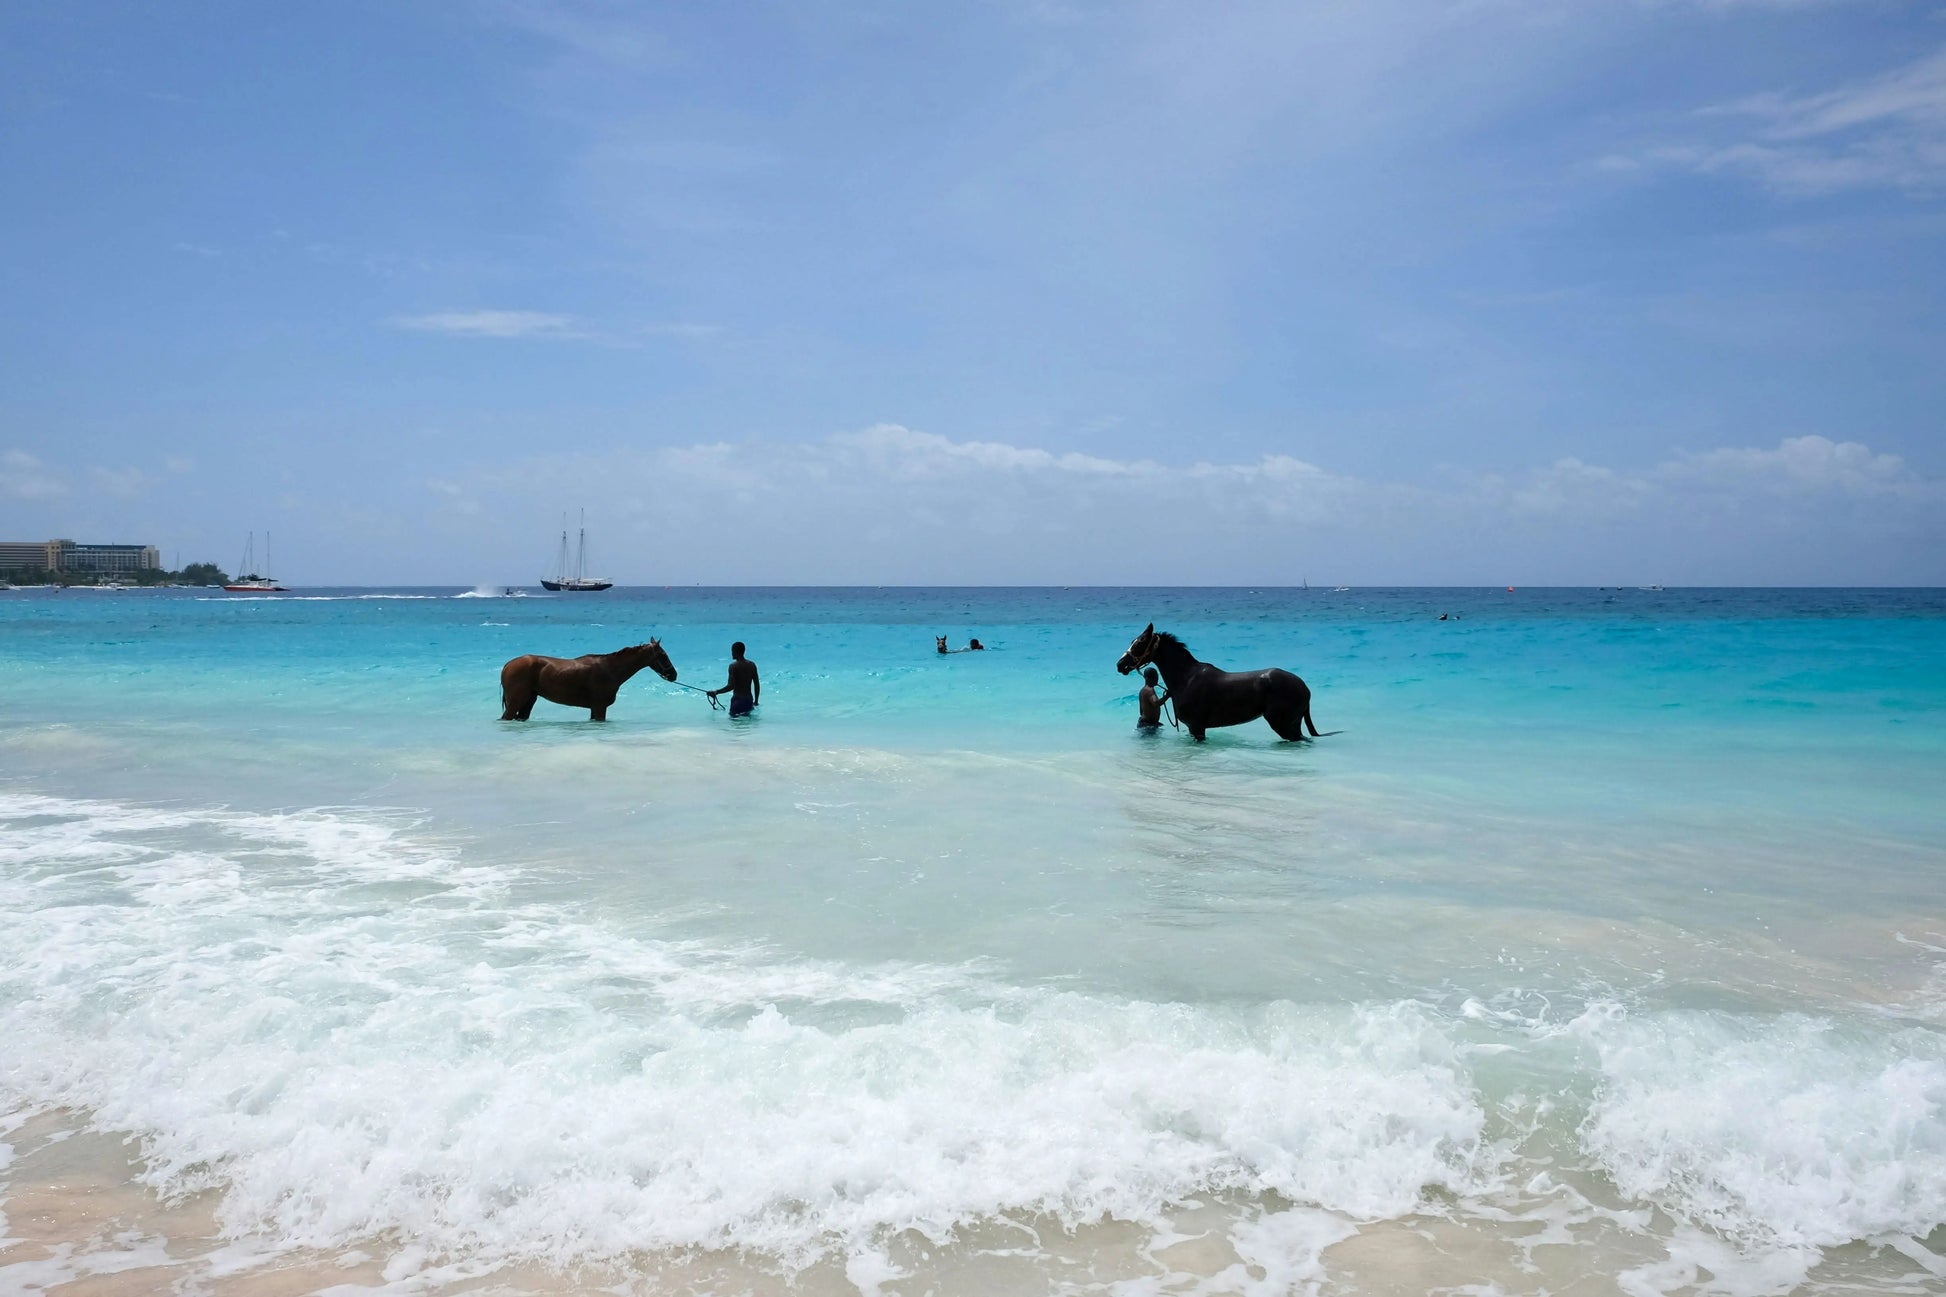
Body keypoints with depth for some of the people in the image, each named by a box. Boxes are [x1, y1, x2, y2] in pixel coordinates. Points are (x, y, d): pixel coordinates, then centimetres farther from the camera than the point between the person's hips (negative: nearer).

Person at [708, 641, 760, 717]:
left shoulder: (733, 666, -12)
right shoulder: (752, 665, 6)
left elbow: (731, 686, -18)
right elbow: (757, 685, 8)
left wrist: (716, 692, -7)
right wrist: (756, 701, 19)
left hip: (738, 699, -6)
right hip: (749, 699, 6)